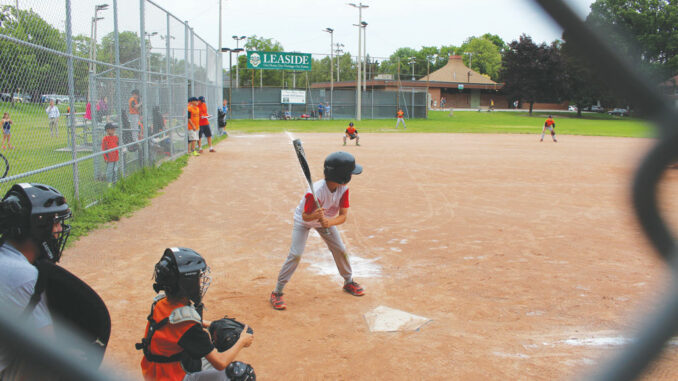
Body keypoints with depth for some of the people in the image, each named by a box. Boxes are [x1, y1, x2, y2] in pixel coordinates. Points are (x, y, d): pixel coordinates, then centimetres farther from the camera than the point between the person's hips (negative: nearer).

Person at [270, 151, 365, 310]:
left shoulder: (343, 189, -24)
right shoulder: (315, 192, -40)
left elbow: (343, 216, -26)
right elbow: (305, 216, -30)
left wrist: (329, 222, -46)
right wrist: (315, 216, -53)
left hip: (326, 220, 5)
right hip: (304, 220, -5)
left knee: (340, 250, 8)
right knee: (295, 254, -16)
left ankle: (348, 282, 33)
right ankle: (277, 292, -7)